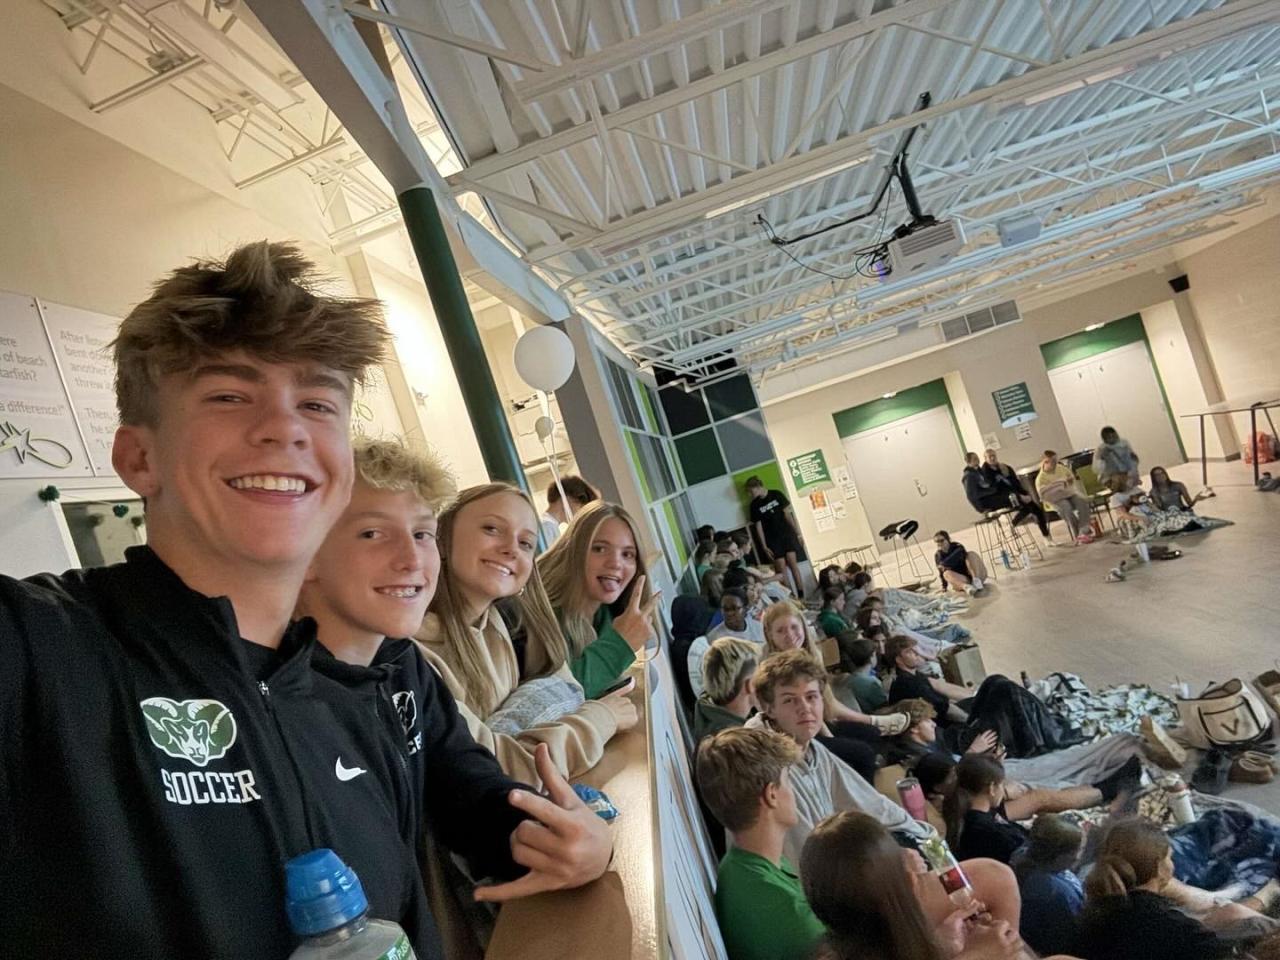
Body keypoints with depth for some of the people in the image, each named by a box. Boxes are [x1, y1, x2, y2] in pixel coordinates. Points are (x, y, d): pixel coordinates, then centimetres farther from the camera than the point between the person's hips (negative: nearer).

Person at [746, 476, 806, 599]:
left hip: (787, 534, -1)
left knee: (793, 564, -8)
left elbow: (788, 513, 1)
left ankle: (801, 595, -4)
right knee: (781, 570, -6)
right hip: (773, 540, 1)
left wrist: (798, 533, 0)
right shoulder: (754, 505, 1)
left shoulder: (776, 495, -1)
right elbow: (758, 526, 2)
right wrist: (764, 547, -2)